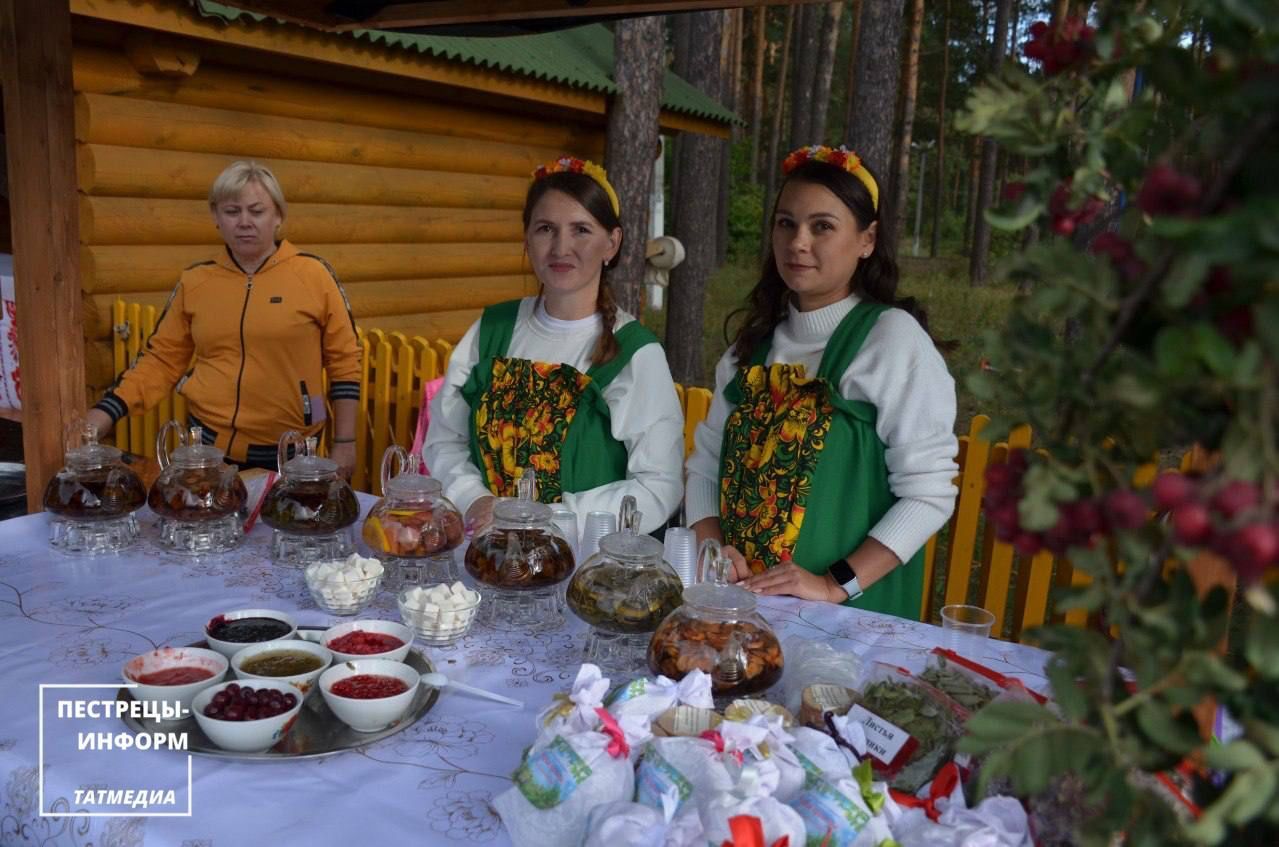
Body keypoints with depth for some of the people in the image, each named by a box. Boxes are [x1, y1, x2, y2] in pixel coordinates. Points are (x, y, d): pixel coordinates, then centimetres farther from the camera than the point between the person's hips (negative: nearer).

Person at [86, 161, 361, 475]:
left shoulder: (312, 274, -6)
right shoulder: (194, 281, 2)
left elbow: (344, 360, -2)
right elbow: (162, 358, 8)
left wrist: (344, 444, -3)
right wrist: (101, 417, -2)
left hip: (290, 451, -2)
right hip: (210, 443, 3)